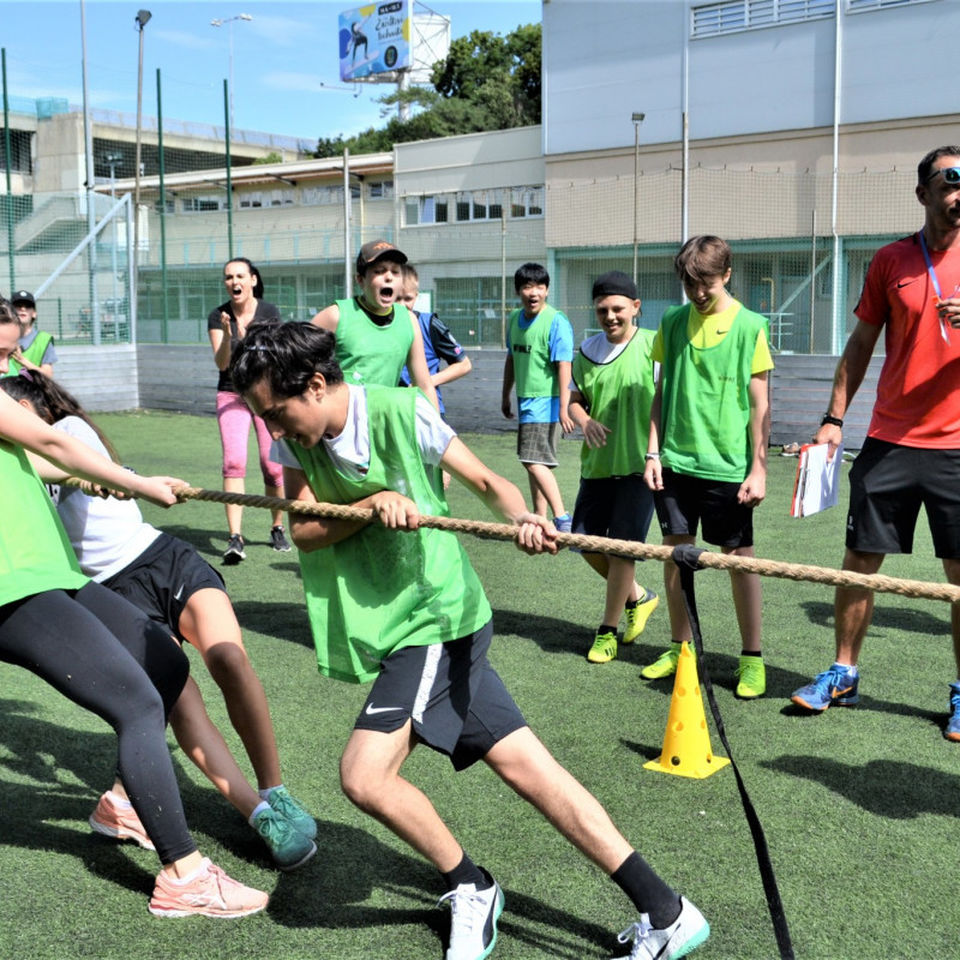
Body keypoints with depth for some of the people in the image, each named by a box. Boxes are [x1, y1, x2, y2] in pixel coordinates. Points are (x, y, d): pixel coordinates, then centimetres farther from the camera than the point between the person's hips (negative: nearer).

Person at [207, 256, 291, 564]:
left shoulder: (269, 312, -3)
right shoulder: (218, 316, -1)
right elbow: (221, 363, -9)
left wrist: (246, 338, -26)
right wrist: (227, 334, -25)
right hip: (231, 394, 0)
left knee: (272, 465, -3)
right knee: (233, 461, -17)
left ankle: (278, 529, 19)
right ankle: (234, 538, -19)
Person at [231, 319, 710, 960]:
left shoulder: (401, 413, -13)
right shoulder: (294, 437, 4)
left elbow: (487, 482, -9)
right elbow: (303, 530, -5)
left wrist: (522, 517, -30)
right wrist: (374, 503, -22)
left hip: (436, 618, -7)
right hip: (393, 629, 7)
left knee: (365, 774, -17)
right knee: (528, 766, 5)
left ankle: (471, 891, 9)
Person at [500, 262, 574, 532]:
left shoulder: (556, 322, -14)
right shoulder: (514, 319, 9)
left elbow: (564, 366, -18)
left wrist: (564, 408, -23)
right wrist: (506, 396, 25)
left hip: (545, 401, -8)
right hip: (525, 400, 8)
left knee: (534, 460, -16)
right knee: (534, 461, 13)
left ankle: (562, 517, -13)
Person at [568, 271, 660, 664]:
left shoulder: (652, 346, -9)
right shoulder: (587, 352, 6)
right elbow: (574, 398, 15)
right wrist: (585, 421, -7)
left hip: (638, 465, -6)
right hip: (597, 463, 6)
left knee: (621, 548, -2)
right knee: (587, 542, 10)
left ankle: (608, 630, 17)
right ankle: (638, 597, 34)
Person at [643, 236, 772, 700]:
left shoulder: (749, 326, -4)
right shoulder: (673, 322, 7)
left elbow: (759, 405, -3)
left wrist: (758, 469, -6)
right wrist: (653, 452, 6)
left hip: (727, 466, -4)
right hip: (676, 460, 4)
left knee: (739, 558, 2)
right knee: (675, 551, 9)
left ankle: (752, 657, 14)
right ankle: (679, 647, 23)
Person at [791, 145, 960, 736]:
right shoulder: (890, 262, 5)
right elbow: (862, 345, 10)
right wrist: (834, 416, 4)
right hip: (890, 440, 2)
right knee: (861, 560, 6)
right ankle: (844, 674, 21)